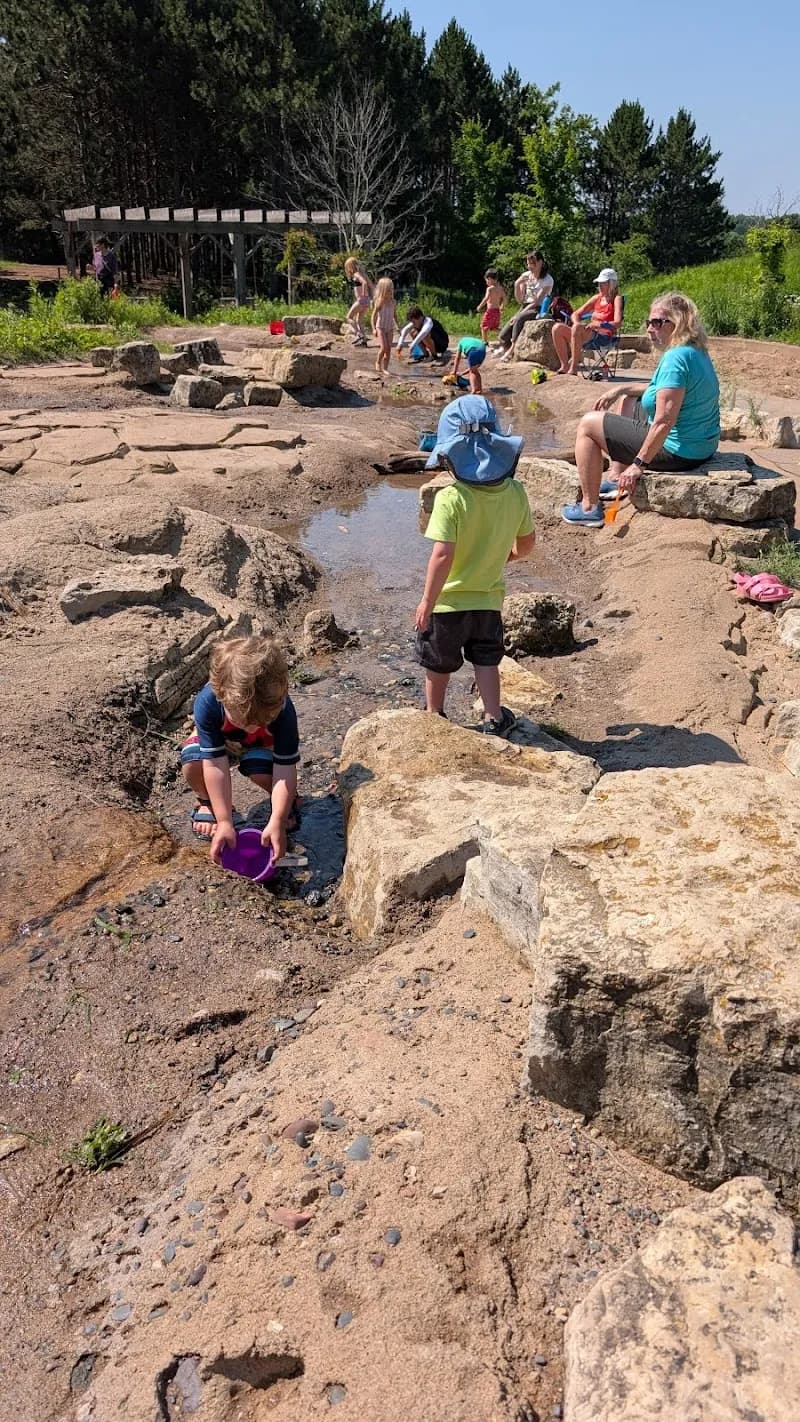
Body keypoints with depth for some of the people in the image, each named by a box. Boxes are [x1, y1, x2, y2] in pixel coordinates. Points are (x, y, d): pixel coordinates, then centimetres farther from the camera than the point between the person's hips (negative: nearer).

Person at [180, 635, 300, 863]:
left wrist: (276, 823, -40)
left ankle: (286, 801, 2)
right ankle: (207, 802, 3)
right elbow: (216, 765, -35)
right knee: (192, 762, -31)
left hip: (265, 744, 0)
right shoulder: (207, 703, -40)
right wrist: (224, 823, -35)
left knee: (261, 771, -33)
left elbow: (285, 769, -34)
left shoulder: (282, 709, -39)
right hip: (219, 742, 0)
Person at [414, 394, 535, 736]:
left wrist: (426, 602, -18)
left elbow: (442, 556, -28)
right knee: (486, 660, 20)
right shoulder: (515, 493, -9)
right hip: (490, 600, 3)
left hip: (448, 601, -3)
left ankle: (434, 717, 36)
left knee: (438, 664, 19)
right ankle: (493, 718, 16)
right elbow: (526, 544, 5)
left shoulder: (450, 499, -25)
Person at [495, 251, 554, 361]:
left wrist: (519, 314, -23)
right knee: (504, 335, -19)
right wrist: (517, 285, -11)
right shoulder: (526, 276, 7)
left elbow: (537, 301, -16)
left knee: (519, 319, -36)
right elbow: (520, 300, 7)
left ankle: (512, 350, -24)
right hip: (525, 307, 5)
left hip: (538, 310, -5)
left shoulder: (547, 280, -9)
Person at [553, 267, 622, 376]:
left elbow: (617, 323, -12)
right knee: (557, 329, -11)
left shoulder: (616, 299, 3)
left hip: (604, 337, -7)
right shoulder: (596, 298, 22)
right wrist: (577, 322, -2)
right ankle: (564, 366, -12)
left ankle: (573, 369, -35)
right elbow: (575, 314, 21)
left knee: (577, 328, -35)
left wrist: (598, 324, -23)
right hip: (590, 335, 7)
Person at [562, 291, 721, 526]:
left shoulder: (676, 358, -24)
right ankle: (615, 478, 34)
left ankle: (589, 508, 1)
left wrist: (639, 463, -24)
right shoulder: (697, 352, 8)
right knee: (626, 401, 31)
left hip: (677, 451, -10)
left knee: (588, 424, -1)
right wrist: (621, 389, 19)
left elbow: (664, 421, -30)